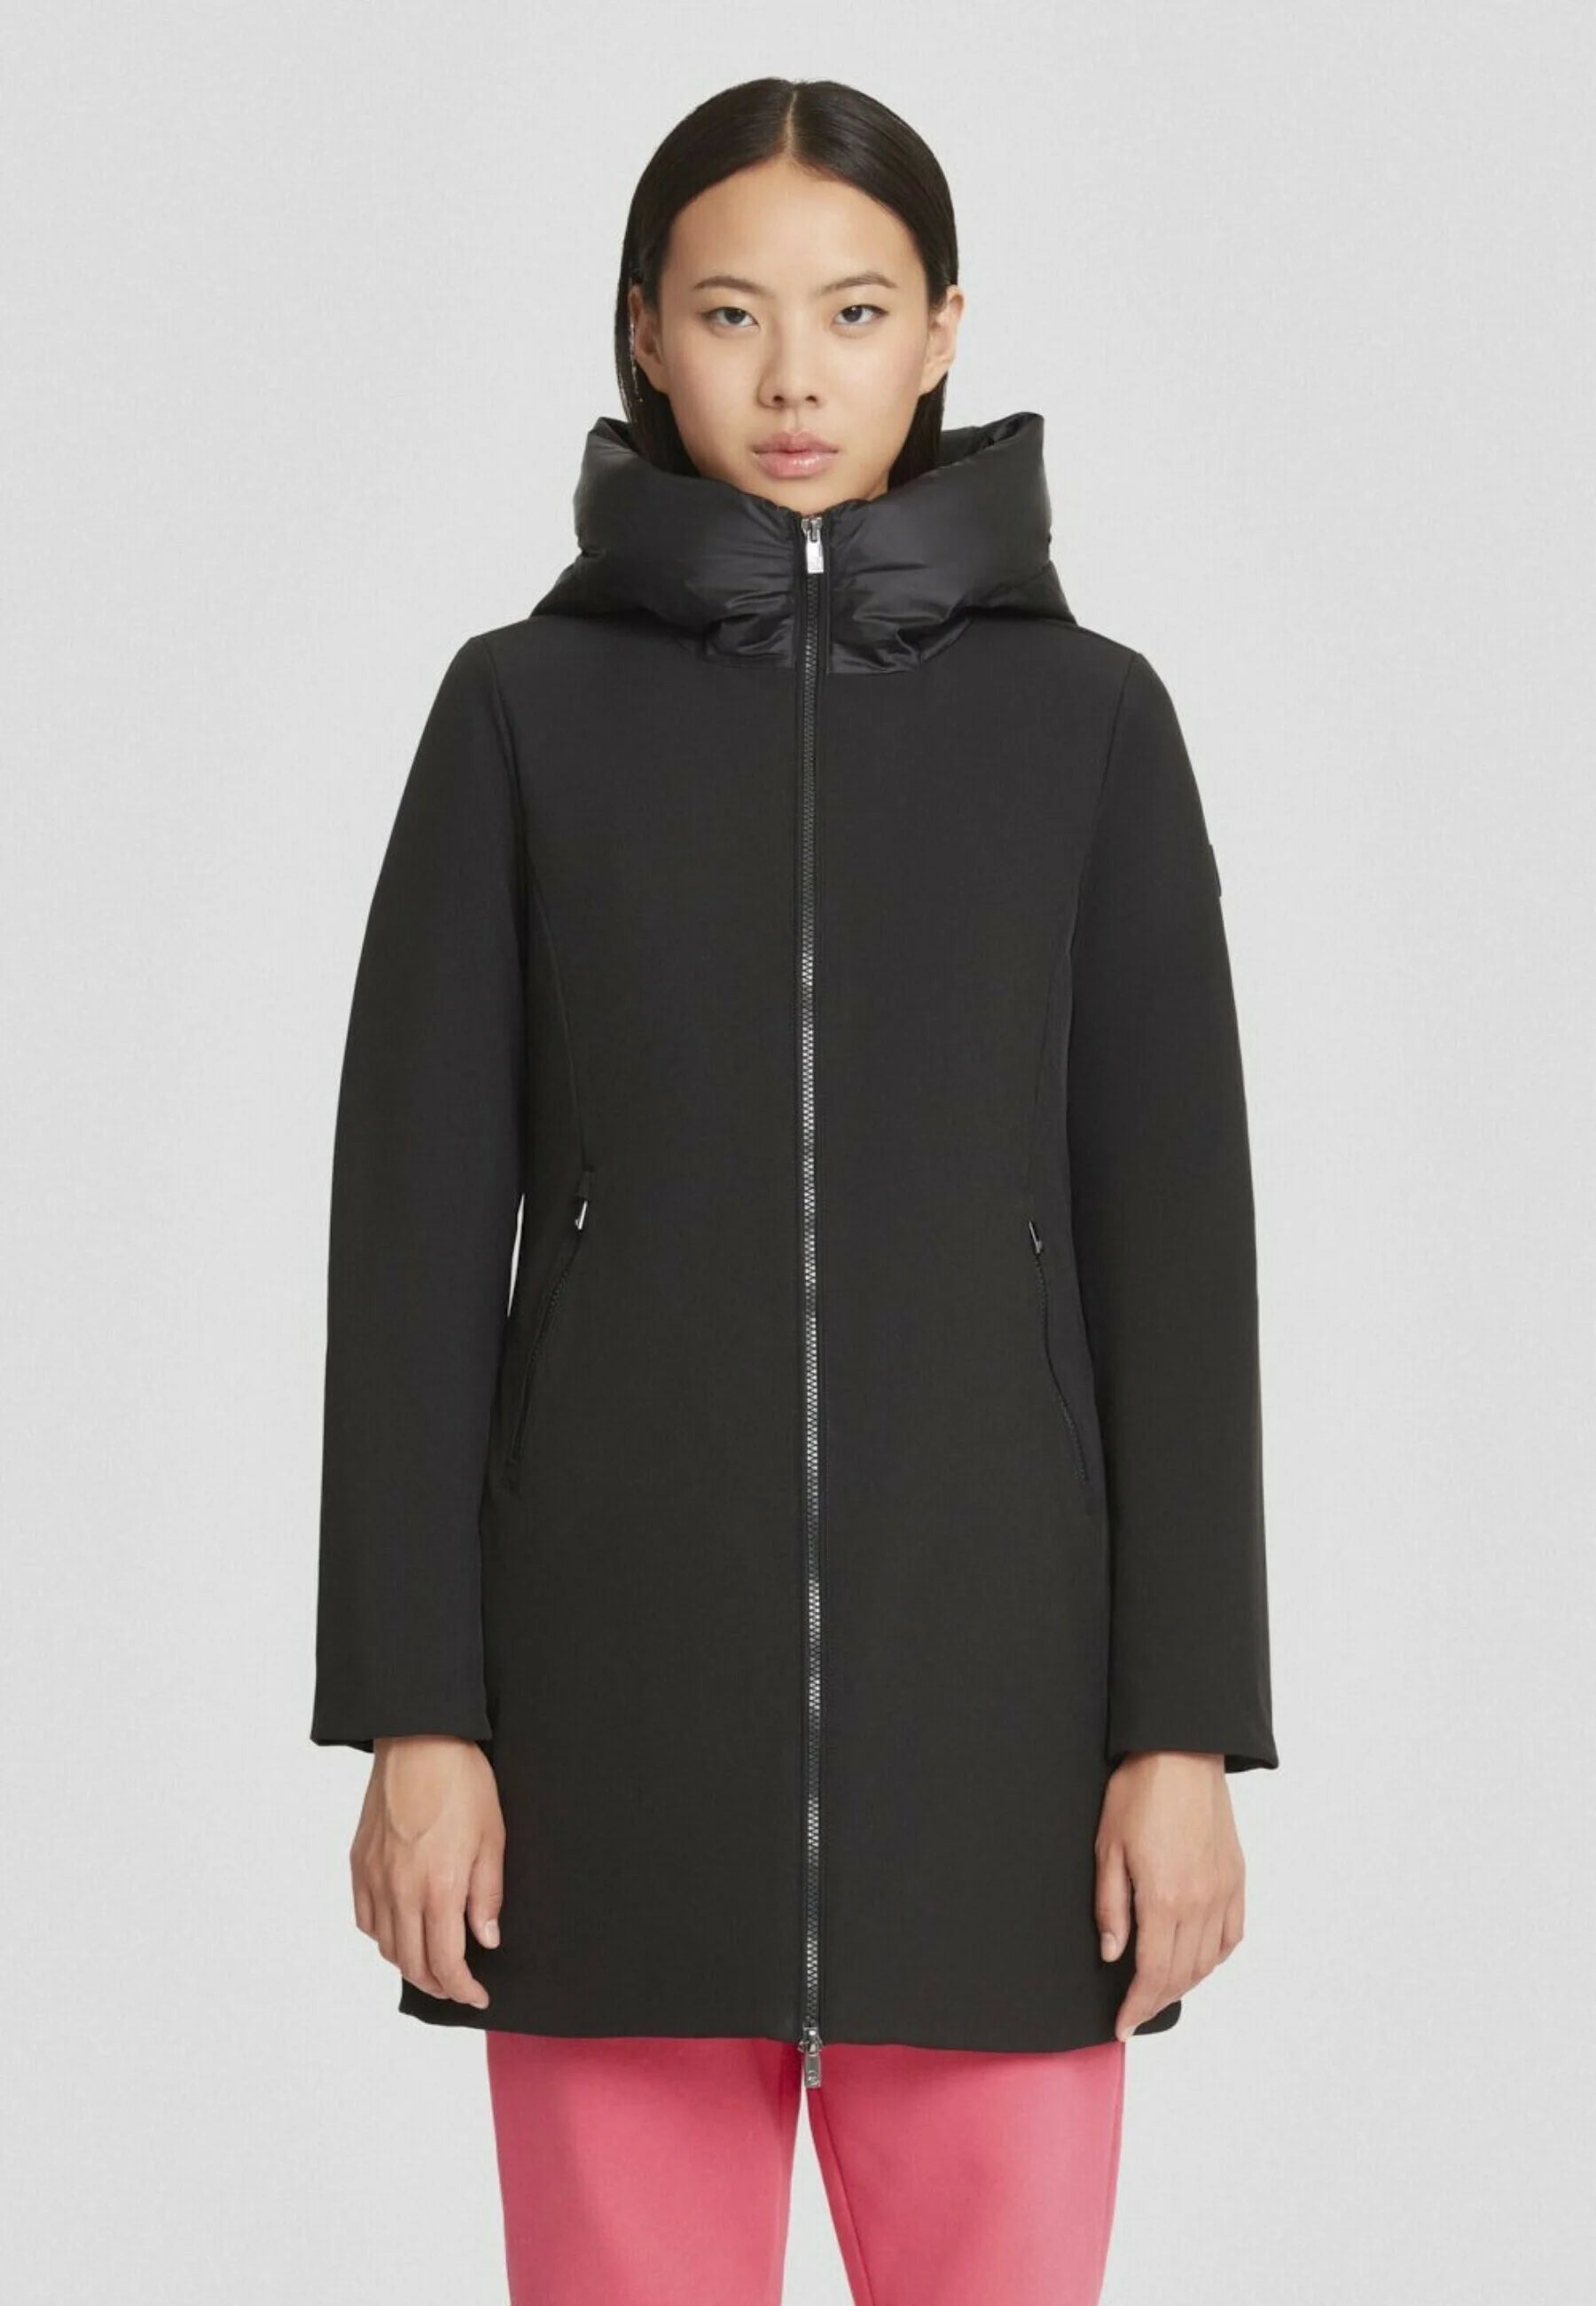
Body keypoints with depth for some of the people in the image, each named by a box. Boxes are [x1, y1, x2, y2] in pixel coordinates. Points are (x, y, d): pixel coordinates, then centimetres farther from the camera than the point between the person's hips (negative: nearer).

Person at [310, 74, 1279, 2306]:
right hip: (624, 1671, 0)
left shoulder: (1084, 716, 4)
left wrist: (1187, 1722, -4)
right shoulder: (526, 706, 3)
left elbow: (1173, 1233, 1)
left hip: (985, 1671, 0)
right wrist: (412, 1709, -5)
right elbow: (421, 1226, 1)